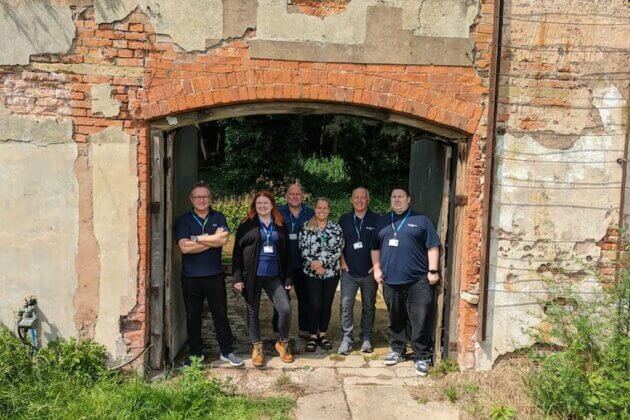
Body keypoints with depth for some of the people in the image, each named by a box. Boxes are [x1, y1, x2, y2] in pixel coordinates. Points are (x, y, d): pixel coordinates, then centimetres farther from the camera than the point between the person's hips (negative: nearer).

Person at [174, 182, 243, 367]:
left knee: (221, 314, 7)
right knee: (193, 316, 9)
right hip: (190, 276, 0)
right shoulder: (183, 220, 1)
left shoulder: (218, 218, 5)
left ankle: (227, 351, 18)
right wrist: (212, 241, -12)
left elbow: (223, 239, -13)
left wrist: (196, 238, -12)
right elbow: (184, 247, -13)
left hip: (215, 275, 0)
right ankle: (196, 353, 24)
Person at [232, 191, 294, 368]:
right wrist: (237, 277, -7)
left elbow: (286, 253, 10)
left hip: (274, 275, 2)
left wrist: (288, 278, 6)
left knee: (285, 309, -8)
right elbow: (237, 252, -1)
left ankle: (283, 343, 15)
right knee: (253, 312, 9)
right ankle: (257, 347, 27)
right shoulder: (247, 225, 1)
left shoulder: (281, 226, 9)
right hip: (252, 275, -1)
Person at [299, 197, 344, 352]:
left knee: (327, 304, 8)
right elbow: (303, 248, -3)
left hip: (331, 271, 2)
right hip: (312, 272, -1)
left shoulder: (336, 228, 3)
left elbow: (338, 250, -5)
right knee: (314, 305, -2)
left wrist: (322, 263, -14)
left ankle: (322, 334, 22)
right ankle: (312, 335, 12)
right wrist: (313, 263, -15)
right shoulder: (307, 227, 2)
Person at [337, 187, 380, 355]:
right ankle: (347, 337, 7)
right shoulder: (345, 219, 7)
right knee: (346, 305, -4)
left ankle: (366, 338, 22)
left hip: (369, 271, -1)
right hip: (349, 271, 1)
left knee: (369, 306, 9)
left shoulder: (377, 219, 0)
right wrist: (342, 261, 3)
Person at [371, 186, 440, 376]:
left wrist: (433, 271, -7)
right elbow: (375, 248, 19)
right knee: (395, 319, 14)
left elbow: (433, 246, 0)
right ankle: (397, 349, 29)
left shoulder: (421, 220, 3)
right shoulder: (383, 222, 15)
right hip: (391, 281, 4)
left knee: (420, 321, -3)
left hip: (417, 281, -3)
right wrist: (377, 268, 8)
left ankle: (421, 357, 8)